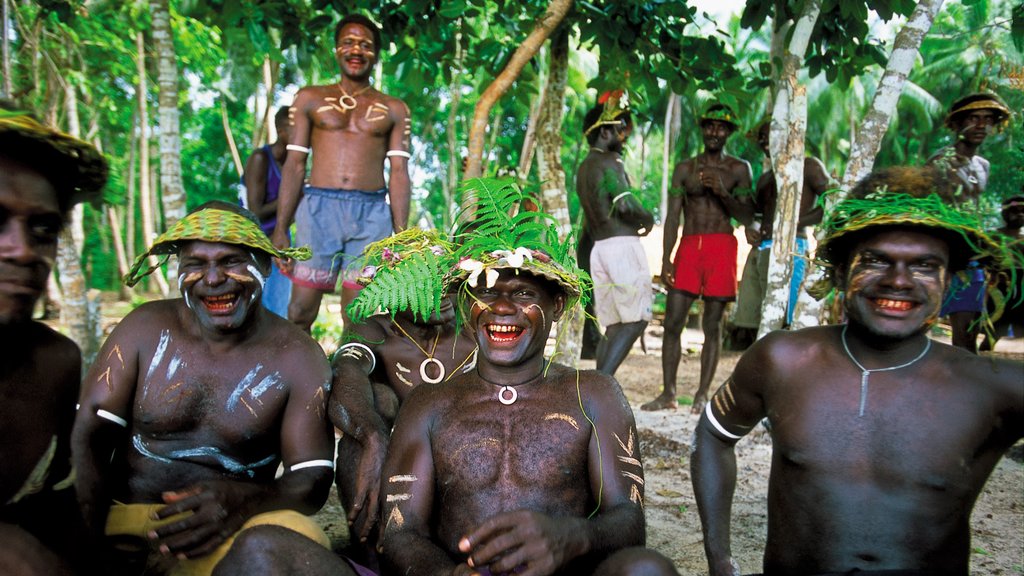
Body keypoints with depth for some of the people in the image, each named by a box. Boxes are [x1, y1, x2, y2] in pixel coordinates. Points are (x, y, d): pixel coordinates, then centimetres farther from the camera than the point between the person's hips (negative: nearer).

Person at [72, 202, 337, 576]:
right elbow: (90, 434, -2)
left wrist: (244, 501, -29)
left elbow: (312, 478, -7)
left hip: (229, 532, -2)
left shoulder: (297, 358, -2)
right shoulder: (145, 328, 3)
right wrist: (86, 537, -20)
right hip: (120, 524, 2)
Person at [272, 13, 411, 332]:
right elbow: (295, 164, 8)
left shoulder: (393, 109, 12)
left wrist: (401, 235, -1)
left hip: (372, 214, 0)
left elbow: (399, 172, 6)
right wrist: (280, 229, 1)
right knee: (300, 311, -2)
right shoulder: (310, 99, 13)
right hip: (318, 209, 0)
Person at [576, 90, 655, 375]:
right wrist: (648, 219, -1)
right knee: (636, 320, -7)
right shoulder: (609, 161, -8)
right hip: (623, 245, -8)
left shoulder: (583, 168, 19)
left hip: (599, 248, 8)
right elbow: (625, 204, -20)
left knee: (613, 326, 9)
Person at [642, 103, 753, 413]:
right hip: (688, 246, 2)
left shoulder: (738, 169, 9)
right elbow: (672, 215, 7)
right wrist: (666, 259, -2)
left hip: (721, 247, -1)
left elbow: (747, 216, 2)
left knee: (712, 325, 1)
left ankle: (702, 394, 8)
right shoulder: (685, 168, 13)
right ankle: (668, 393, 6)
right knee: (672, 322, -3)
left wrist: (723, 192, -14)